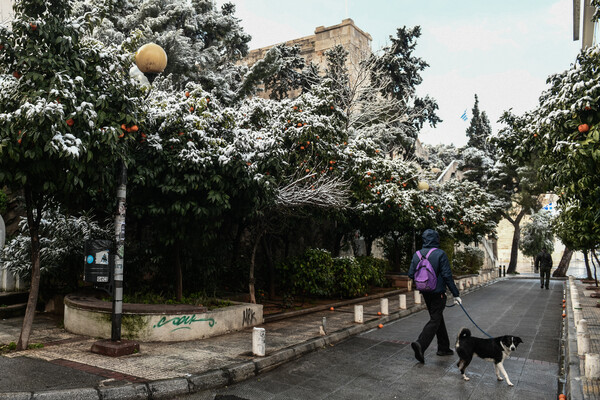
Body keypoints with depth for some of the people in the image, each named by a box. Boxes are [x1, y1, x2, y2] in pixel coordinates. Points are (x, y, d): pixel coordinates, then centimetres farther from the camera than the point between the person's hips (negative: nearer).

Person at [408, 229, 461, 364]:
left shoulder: (417, 255, 2)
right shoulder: (440, 254, -14)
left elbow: (411, 274, 3)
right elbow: (447, 275, -15)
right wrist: (455, 294, -9)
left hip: (425, 293, 6)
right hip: (438, 293, -6)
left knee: (438, 318, 18)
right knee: (435, 320, -3)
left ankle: (443, 347, 26)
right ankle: (420, 344, -20)